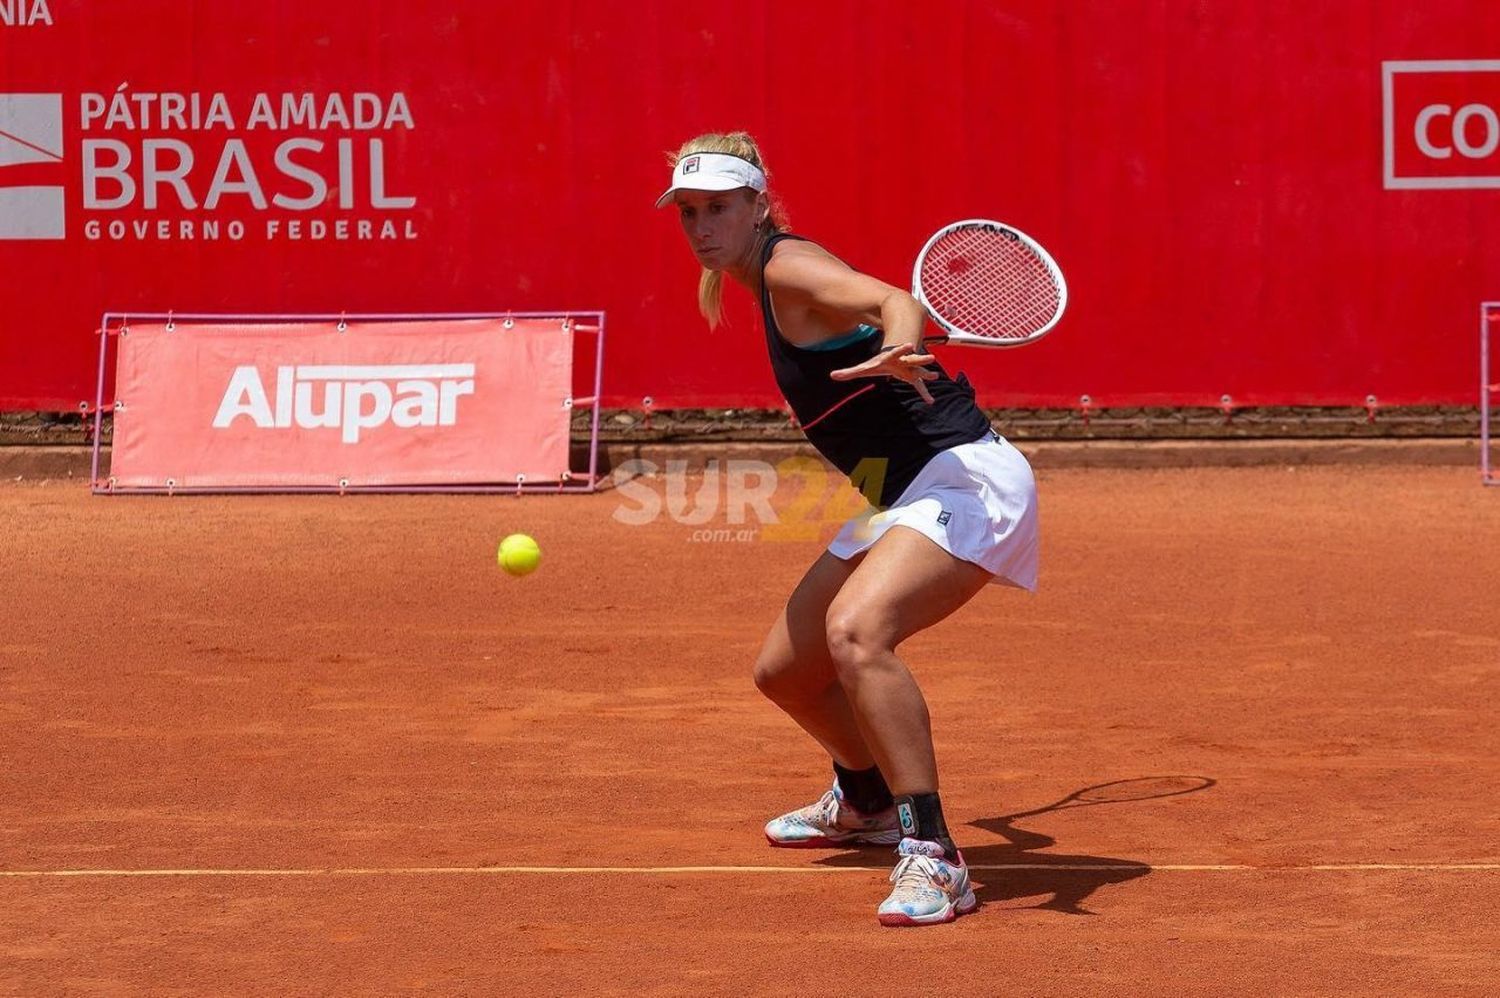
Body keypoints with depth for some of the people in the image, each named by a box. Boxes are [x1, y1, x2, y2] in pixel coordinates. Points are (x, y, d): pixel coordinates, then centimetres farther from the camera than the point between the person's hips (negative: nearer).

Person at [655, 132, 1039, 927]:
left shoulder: (788, 266, -15)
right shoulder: (765, 284, 13)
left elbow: (899, 302, -35)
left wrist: (899, 352, -54)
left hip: (966, 480, -10)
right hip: (899, 500, 10)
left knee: (855, 631, -35)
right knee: (784, 671, 19)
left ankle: (934, 860, -34)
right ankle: (866, 801, 48)